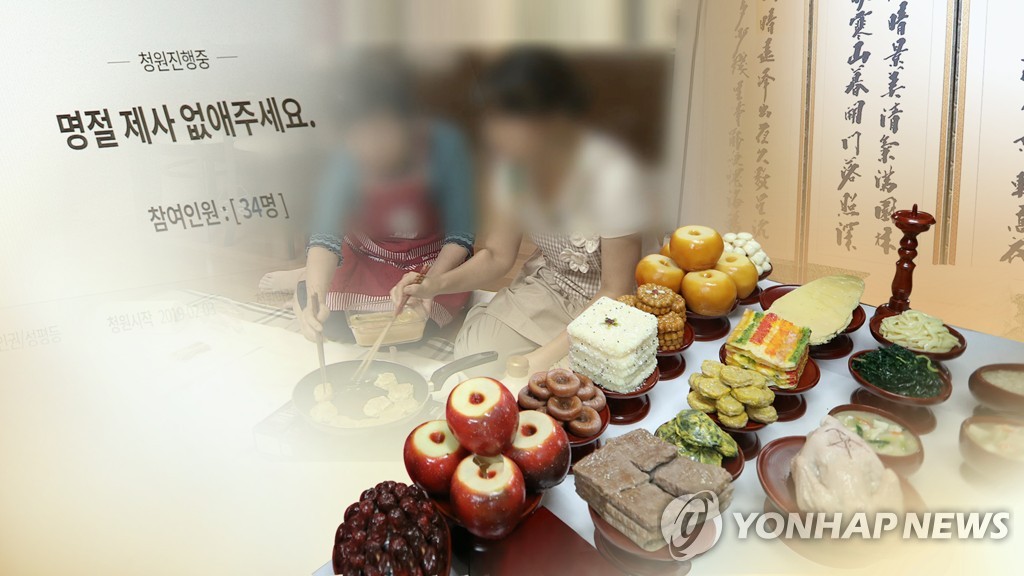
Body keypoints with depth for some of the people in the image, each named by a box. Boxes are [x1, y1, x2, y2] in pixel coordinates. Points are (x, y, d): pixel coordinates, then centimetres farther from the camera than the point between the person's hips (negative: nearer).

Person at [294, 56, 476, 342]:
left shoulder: (443, 145, -24)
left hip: (435, 263, -1)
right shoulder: (348, 159, -21)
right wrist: (314, 301, -46)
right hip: (366, 262, 2)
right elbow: (325, 237, -29)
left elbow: (460, 235, -20)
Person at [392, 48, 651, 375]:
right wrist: (436, 285, -18)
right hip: (541, 290, 5)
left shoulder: (612, 176, -29)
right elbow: (498, 256, -1)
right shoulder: (517, 165, -11)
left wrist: (545, 356, -25)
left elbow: (615, 293, -20)